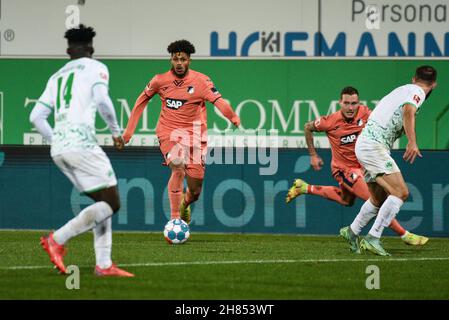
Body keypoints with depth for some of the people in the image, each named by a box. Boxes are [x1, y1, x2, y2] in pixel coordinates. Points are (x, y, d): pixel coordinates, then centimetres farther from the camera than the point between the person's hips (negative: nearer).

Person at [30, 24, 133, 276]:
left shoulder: (57, 77, 23)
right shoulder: (96, 68, 6)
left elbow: (36, 116, 19)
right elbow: (101, 99, -13)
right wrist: (116, 131, -1)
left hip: (58, 149, 8)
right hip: (81, 141, -8)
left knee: (104, 203, 13)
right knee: (111, 204, -4)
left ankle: (104, 264, 3)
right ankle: (58, 239, -14)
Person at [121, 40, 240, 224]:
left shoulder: (200, 81, -7)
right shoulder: (160, 81, -2)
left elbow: (218, 101, -21)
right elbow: (142, 101, 11)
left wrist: (233, 117, -41)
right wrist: (129, 130, 9)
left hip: (193, 135, 1)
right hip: (168, 133, -1)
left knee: (195, 191, 4)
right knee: (178, 169, -29)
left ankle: (184, 205, 43)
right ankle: (174, 219, -27)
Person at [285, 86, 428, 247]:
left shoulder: (364, 112, -18)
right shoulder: (332, 121, -24)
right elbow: (308, 128, -7)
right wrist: (313, 155, -3)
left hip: (362, 165, 6)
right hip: (345, 169, -6)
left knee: (345, 200, 30)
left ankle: (304, 188, 42)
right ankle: (404, 235, -6)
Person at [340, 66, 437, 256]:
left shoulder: (402, 90, 22)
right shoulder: (417, 92, -6)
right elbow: (408, 110, -26)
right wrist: (412, 142, -37)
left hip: (364, 144, 10)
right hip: (374, 146, -10)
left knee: (379, 199, 21)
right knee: (401, 192, -17)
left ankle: (351, 232, 33)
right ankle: (372, 239, -22)